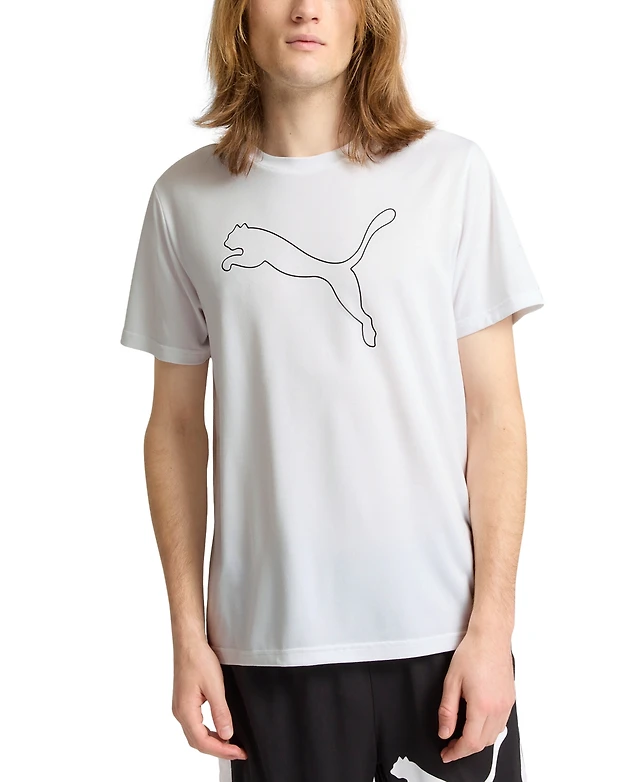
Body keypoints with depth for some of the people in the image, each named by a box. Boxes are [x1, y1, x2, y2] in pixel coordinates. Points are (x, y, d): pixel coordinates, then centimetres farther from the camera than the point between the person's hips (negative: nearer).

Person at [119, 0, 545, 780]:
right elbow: (176, 424, 5)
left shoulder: (451, 171, -2)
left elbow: (495, 412, -2)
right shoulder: (186, 198, 2)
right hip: (266, 641, 1)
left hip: (439, 632, 0)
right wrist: (187, 633, 3)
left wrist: (493, 625, -6)